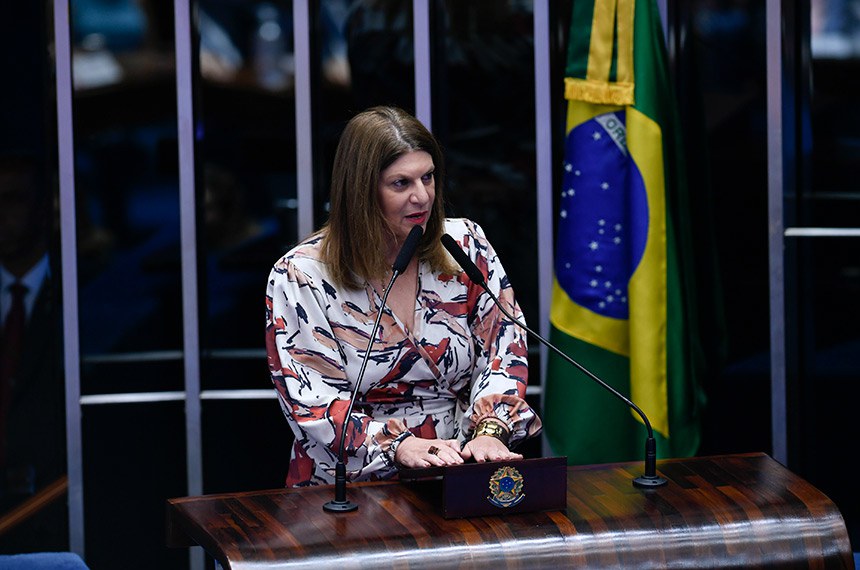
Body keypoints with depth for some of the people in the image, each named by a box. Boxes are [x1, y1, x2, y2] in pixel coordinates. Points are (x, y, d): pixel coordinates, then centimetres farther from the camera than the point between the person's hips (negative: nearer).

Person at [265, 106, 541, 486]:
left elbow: (504, 348, 3)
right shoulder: (298, 278, -2)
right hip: (349, 488, -1)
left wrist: (489, 430, -17)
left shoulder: (466, 245, 8)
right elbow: (313, 402, -8)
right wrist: (400, 446, -24)